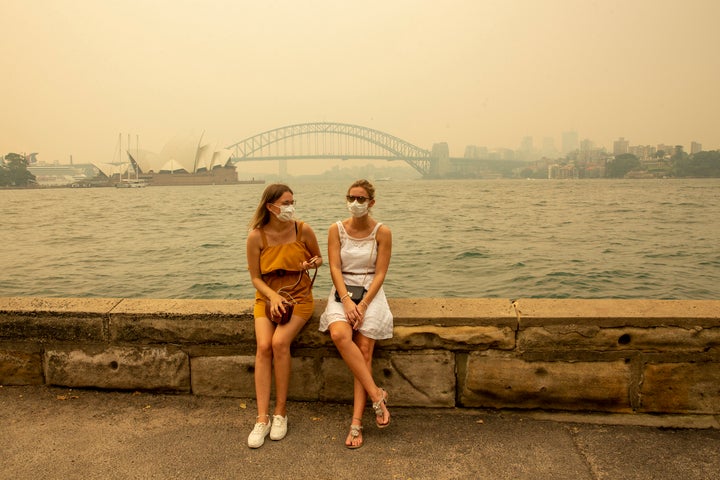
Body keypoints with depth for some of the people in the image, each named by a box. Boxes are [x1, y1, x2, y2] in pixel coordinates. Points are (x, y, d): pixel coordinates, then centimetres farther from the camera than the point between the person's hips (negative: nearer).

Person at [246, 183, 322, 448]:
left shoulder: (303, 230, -5)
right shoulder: (256, 237, -7)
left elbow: (318, 258, 12)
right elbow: (255, 277, 0)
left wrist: (313, 262, -12)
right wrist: (273, 296, -17)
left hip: (299, 297, -1)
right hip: (267, 297, 1)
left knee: (280, 342, -26)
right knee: (263, 346, -23)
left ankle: (281, 412, -9)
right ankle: (262, 418, -15)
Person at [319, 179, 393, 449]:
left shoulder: (382, 232, 1)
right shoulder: (336, 230, 5)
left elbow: (380, 273, -4)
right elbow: (335, 268, -3)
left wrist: (363, 305, -16)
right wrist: (347, 300, -18)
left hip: (371, 293, -1)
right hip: (342, 292, 1)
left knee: (364, 349, -18)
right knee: (339, 335, -30)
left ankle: (356, 422, -14)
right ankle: (377, 395, -20)